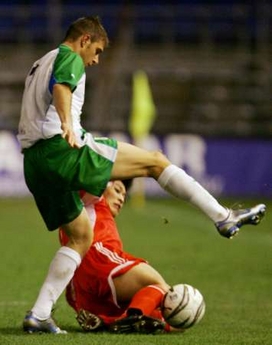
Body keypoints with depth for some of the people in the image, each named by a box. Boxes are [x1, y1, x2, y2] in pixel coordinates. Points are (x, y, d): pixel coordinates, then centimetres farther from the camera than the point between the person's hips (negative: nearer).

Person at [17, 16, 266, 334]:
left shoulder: (39, 65, 31)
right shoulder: (69, 57, 3)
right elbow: (60, 86, -19)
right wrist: (67, 123, -38)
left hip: (33, 161, 9)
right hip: (62, 149, -9)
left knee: (81, 236, 16)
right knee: (155, 162, -2)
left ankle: (38, 315, 5)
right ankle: (223, 217, -5)